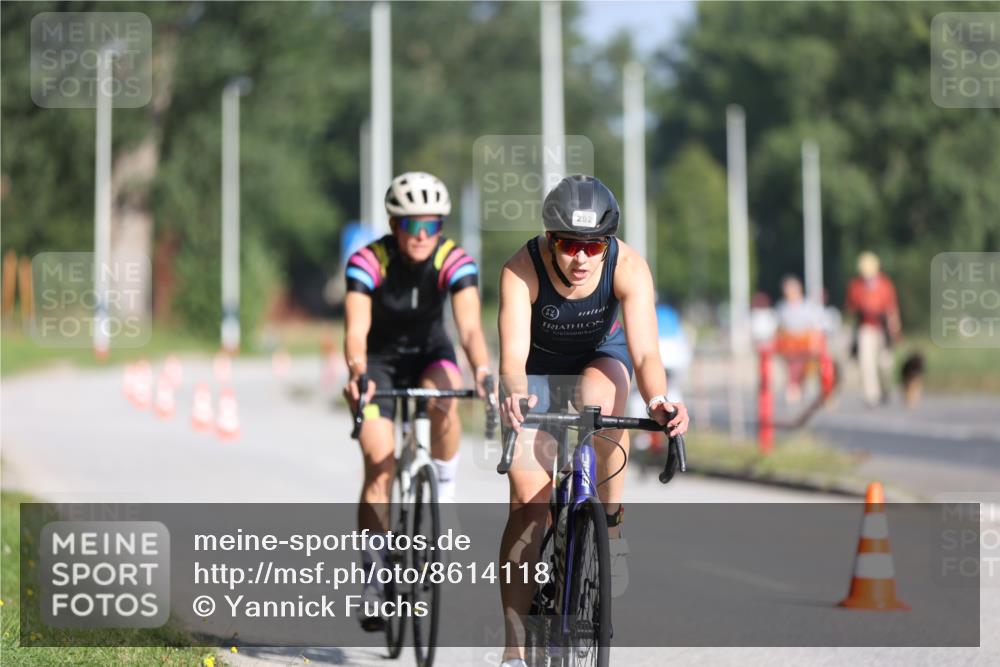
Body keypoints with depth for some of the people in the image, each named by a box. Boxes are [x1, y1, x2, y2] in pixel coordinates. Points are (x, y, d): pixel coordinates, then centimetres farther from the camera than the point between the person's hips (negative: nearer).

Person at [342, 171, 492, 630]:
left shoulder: (454, 262, -22)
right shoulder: (367, 262, -25)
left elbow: (469, 326, -34)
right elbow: (356, 329, -36)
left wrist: (482, 372, -53)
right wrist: (356, 373, -56)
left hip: (428, 352, 1)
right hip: (380, 359, -1)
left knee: (444, 399, -34)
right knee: (380, 468, -14)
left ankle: (445, 495, -11)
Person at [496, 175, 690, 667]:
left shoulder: (628, 267, -31)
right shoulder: (522, 271, -33)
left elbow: (645, 352, -39)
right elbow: (513, 356, -41)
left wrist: (658, 402, -59)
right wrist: (513, 396, -63)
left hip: (602, 356, 0)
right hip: (539, 368, 0)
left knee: (598, 398, -38)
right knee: (527, 506, -9)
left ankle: (611, 525, -16)